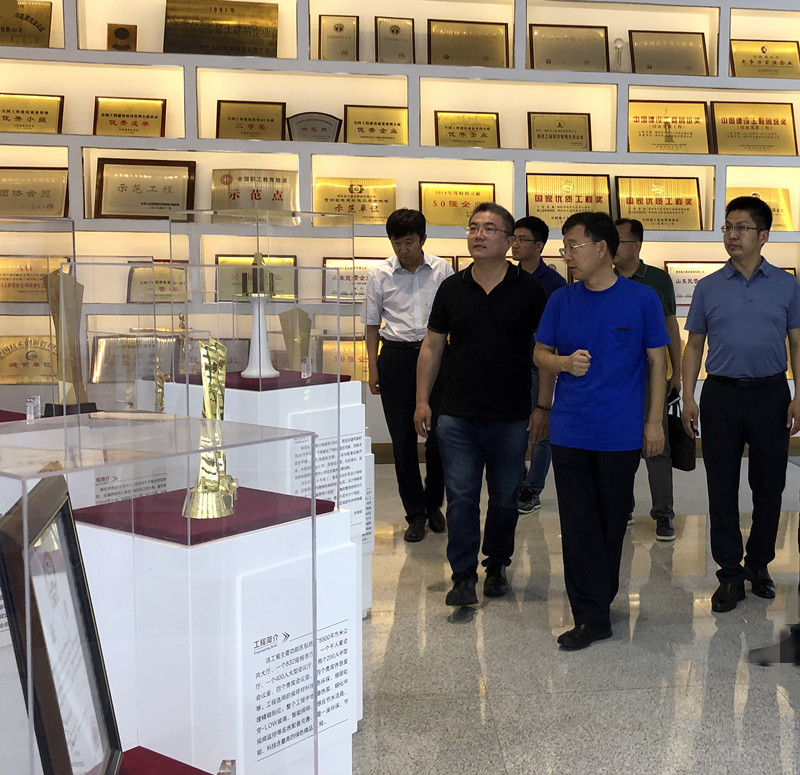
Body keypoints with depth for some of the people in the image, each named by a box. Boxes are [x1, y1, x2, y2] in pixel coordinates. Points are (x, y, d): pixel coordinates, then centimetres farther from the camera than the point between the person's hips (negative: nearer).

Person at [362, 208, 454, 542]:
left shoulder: (442, 270, 2)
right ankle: (415, 514, 15)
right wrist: (373, 368, 4)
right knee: (402, 438, 3)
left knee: (439, 434, 1)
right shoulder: (380, 275, 3)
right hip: (396, 355, 1)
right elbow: (372, 324, 10)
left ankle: (433, 504, 24)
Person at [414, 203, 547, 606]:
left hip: (511, 417, -1)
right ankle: (463, 576, 7)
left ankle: (496, 566, 29)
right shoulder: (451, 289, 5)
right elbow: (432, 347, 10)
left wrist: (542, 405, -3)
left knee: (504, 498, 12)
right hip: (457, 416, 1)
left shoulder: (528, 289, 0)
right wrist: (422, 399, 4)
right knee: (461, 497, 0)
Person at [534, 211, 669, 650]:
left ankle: (600, 596, 30)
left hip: (621, 432, -2)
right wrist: (565, 362, -11)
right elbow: (539, 353, 12)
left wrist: (654, 421, -1)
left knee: (612, 522, 11)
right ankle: (592, 617, 6)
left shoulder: (641, 299, -2)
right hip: (569, 430, 2)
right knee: (578, 526, 0)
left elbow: (657, 361, 2)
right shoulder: (561, 300, 5)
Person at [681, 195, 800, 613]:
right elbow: (694, 346, 9)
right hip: (721, 395, 0)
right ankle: (730, 574, 12)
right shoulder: (708, 288, 6)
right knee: (722, 488, 2)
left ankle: (759, 564, 25)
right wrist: (688, 397, -1)